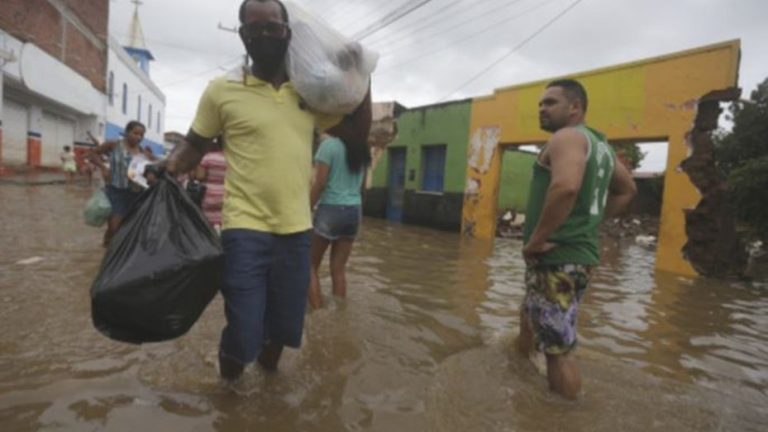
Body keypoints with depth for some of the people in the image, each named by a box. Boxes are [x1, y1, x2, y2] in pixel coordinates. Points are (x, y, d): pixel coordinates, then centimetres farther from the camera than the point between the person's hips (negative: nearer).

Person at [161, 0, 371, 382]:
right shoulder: (222, 90, -2)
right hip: (245, 229, -3)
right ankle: (228, 374, 35)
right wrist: (162, 170, -13)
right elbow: (194, 147, 6)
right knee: (244, 333, -1)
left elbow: (357, 133, 15)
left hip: (296, 229, 4)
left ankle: (268, 366, 50)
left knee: (285, 326, 17)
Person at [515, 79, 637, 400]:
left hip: (556, 257, -11)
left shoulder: (567, 137, -11)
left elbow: (566, 186, -32)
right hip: (581, 254, 11)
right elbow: (626, 190, 30)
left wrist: (536, 239, -23)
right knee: (530, 318, 26)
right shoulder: (599, 143, 18)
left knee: (558, 349, -2)